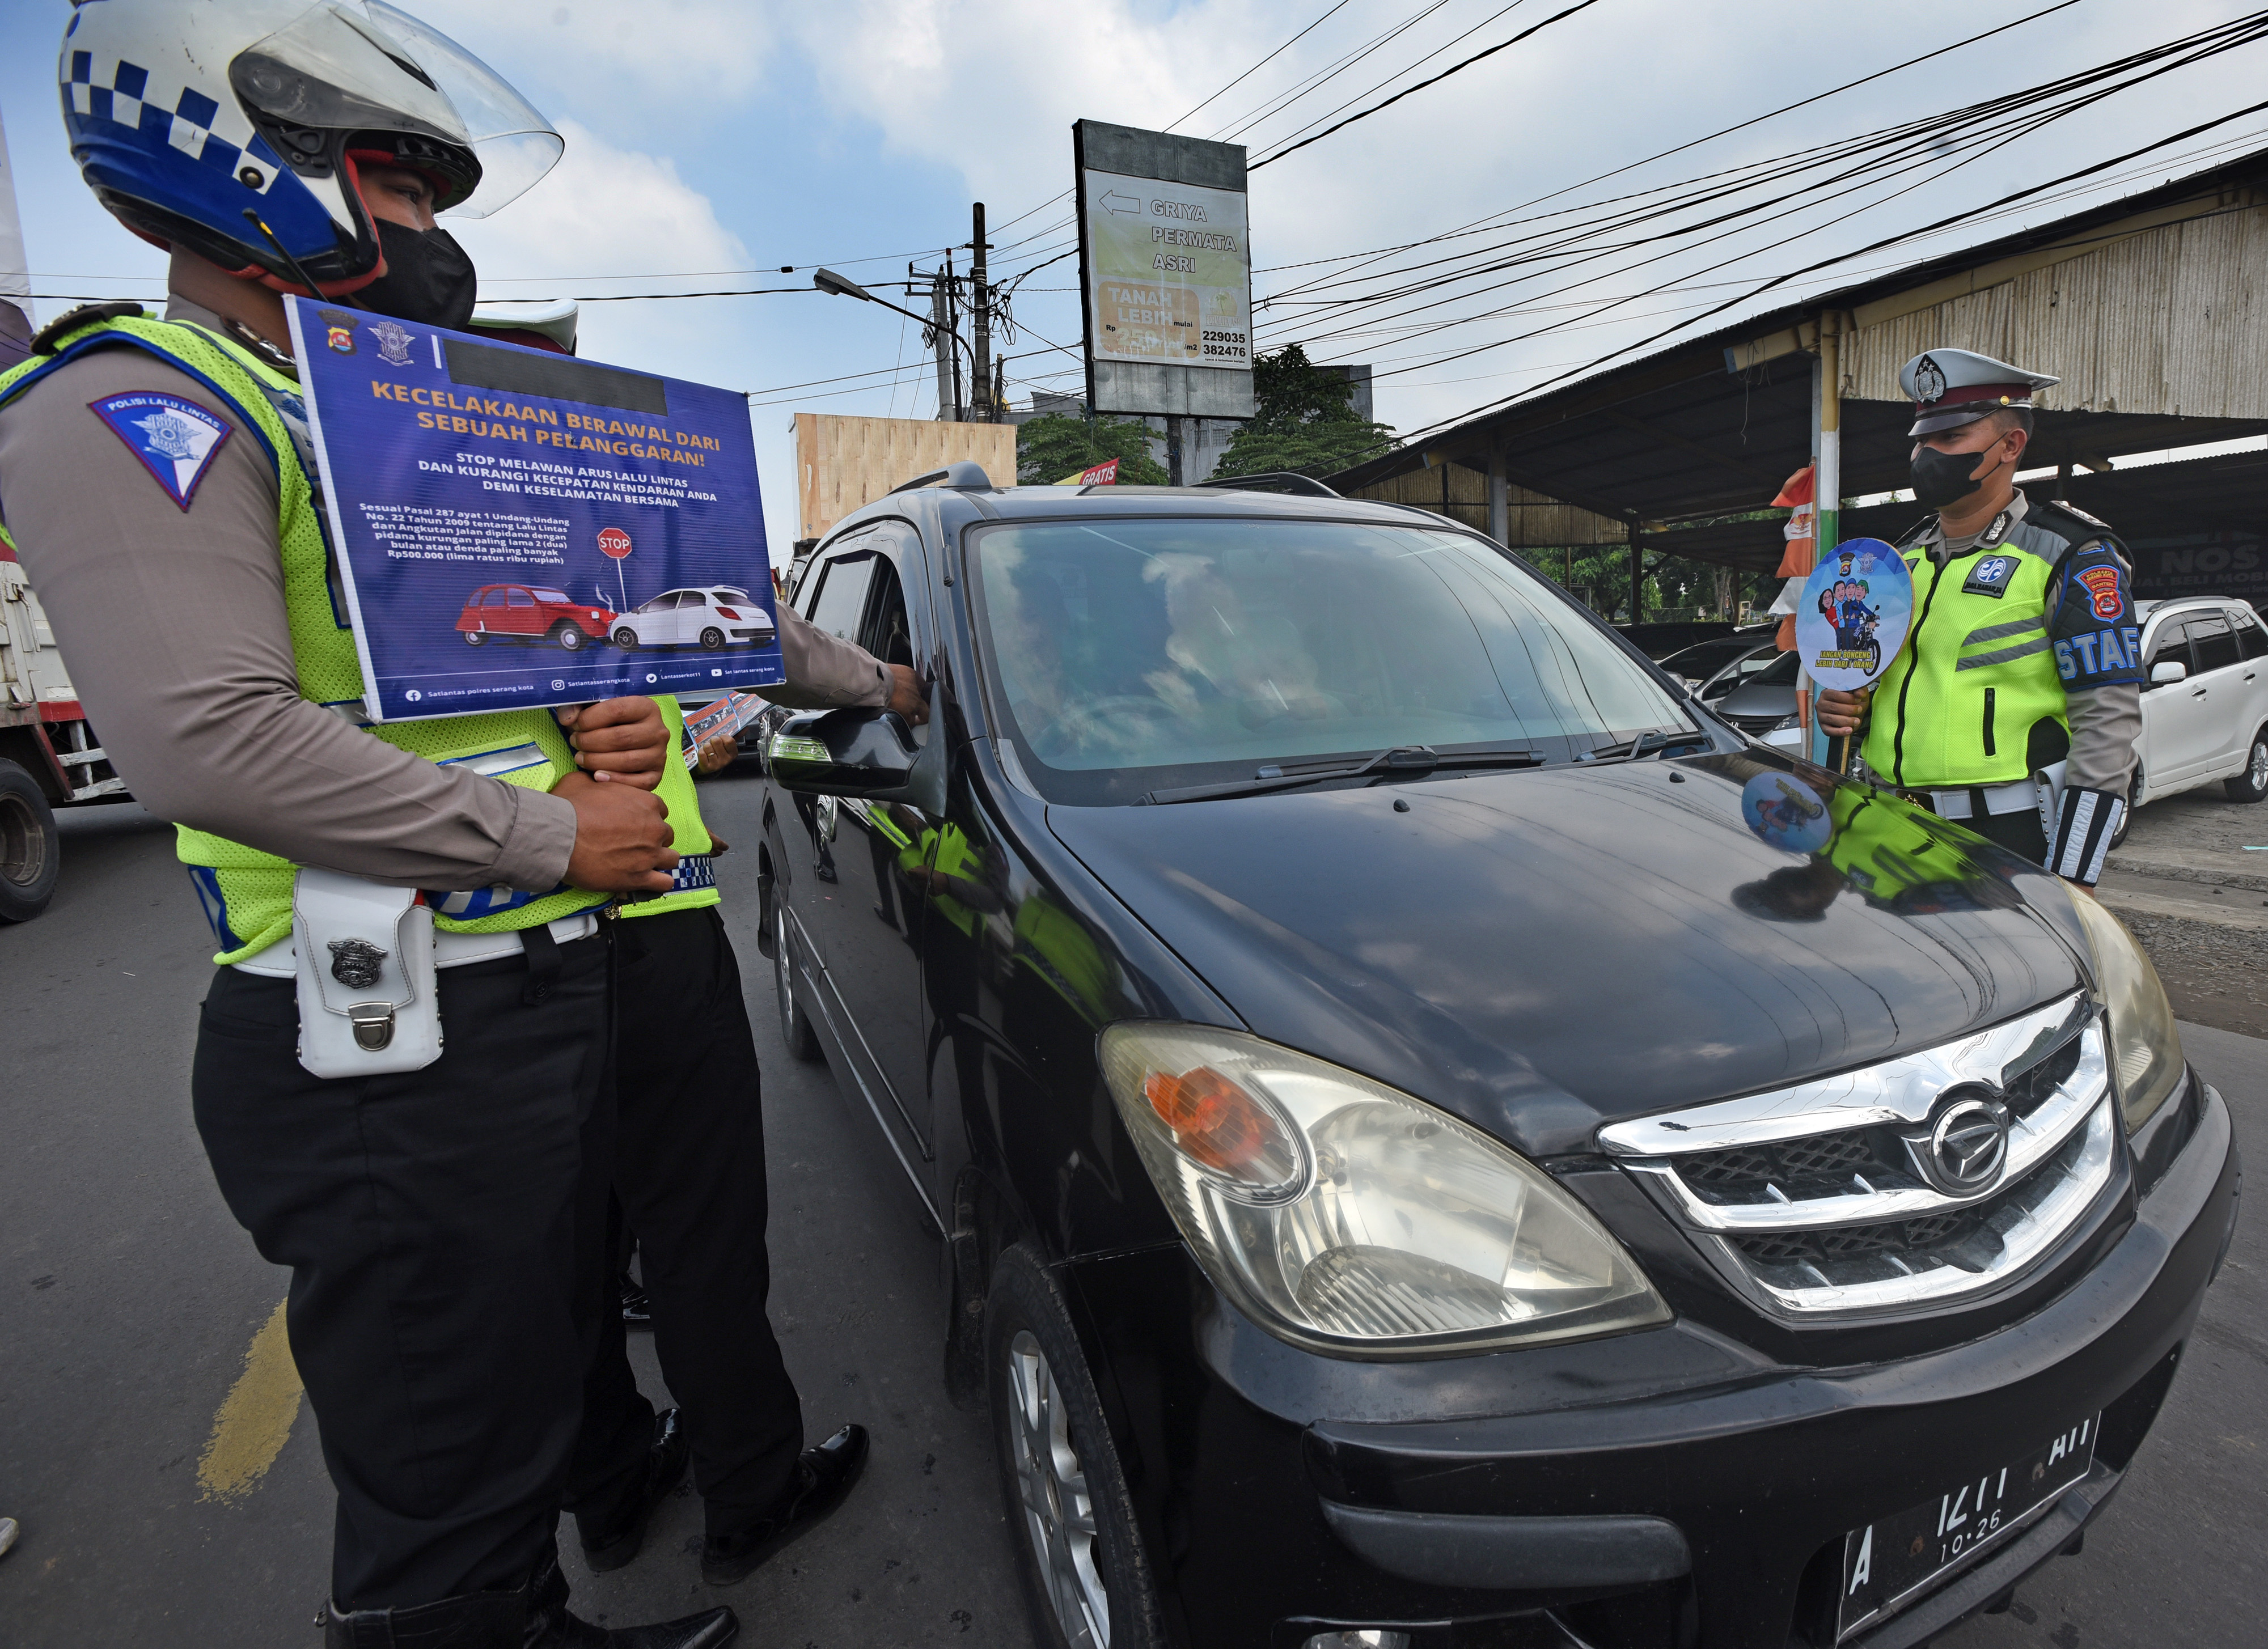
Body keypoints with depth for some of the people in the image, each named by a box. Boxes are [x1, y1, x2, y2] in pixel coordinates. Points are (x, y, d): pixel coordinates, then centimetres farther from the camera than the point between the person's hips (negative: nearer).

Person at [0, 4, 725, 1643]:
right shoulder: (132, 403, -9)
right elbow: (215, 738, -22)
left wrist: (592, 720, 2)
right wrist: (554, 837, -17)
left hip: (552, 989, 10)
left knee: (541, 1374, 25)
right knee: (444, 1473, 5)